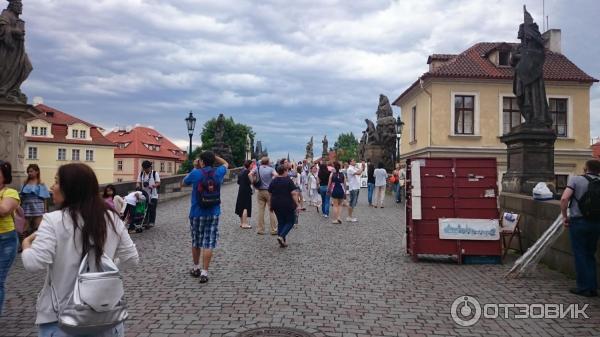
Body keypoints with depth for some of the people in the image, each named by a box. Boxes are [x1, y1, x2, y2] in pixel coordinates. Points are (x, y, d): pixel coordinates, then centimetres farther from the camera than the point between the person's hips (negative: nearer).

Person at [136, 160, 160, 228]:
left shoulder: (155, 173, -2)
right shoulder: (141, 174, 8)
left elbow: (158, 183, -7)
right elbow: (139, 182, 7)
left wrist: (153, 186, -27)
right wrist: (138, 186, -17)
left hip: (153, 195, -3)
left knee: (152, 210, -1)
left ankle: (151, 222, 7)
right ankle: (145, 222, 13)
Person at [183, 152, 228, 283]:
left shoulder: (195, 173, -10)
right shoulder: (218, 173, -2)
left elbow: (184, 183, 10)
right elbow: (225, 164, 21)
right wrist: (213, 155, 12)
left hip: (197, 213, -1)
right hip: (213, 213, 1)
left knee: (196, 242, 16)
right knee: (208, 244, 1)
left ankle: (196, 268, 30)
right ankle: (204, 273, -2)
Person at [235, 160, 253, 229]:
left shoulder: (241, 171, 11)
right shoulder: (247, 172, -15)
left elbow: (238, 182, 14)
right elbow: (249, 182, -21)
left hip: (241, 190, 9)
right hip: (246, 191, -9)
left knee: (241, 207, 15)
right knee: (246, 207, -4)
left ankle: (242, 222, 23)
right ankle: (244, 223, -2)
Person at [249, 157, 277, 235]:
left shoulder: (258, 168, 4)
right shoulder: (270, 169, -6)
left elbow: (250, 174, -8)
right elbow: (276, 175, -22)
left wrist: (253, 182, 1)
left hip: (260, 191, 3)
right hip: (269, 191, -3)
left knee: (261, 210, 7)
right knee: (271, 211, 2)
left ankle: (260, 229, 10)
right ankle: (273, 230, 4)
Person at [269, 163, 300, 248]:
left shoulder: (273, 181, 5)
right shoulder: (289, 180, -10)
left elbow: (270, 194, 9)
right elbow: (293, 194, -15)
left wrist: (270, 205, 18)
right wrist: (297, 204, -12)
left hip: (276, 205, 5)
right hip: (287, 205, -5)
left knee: (280, 222, 14)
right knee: (290, 221, 9)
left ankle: (283, 241, 13)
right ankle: (281, 236, -10)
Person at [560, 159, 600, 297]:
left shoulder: (576, 179, -8)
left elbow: (564, 199, -18)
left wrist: (565, 217, -5)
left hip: (578, 221, -4)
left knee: (580, 255, 5)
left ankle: (584, 287, 9)